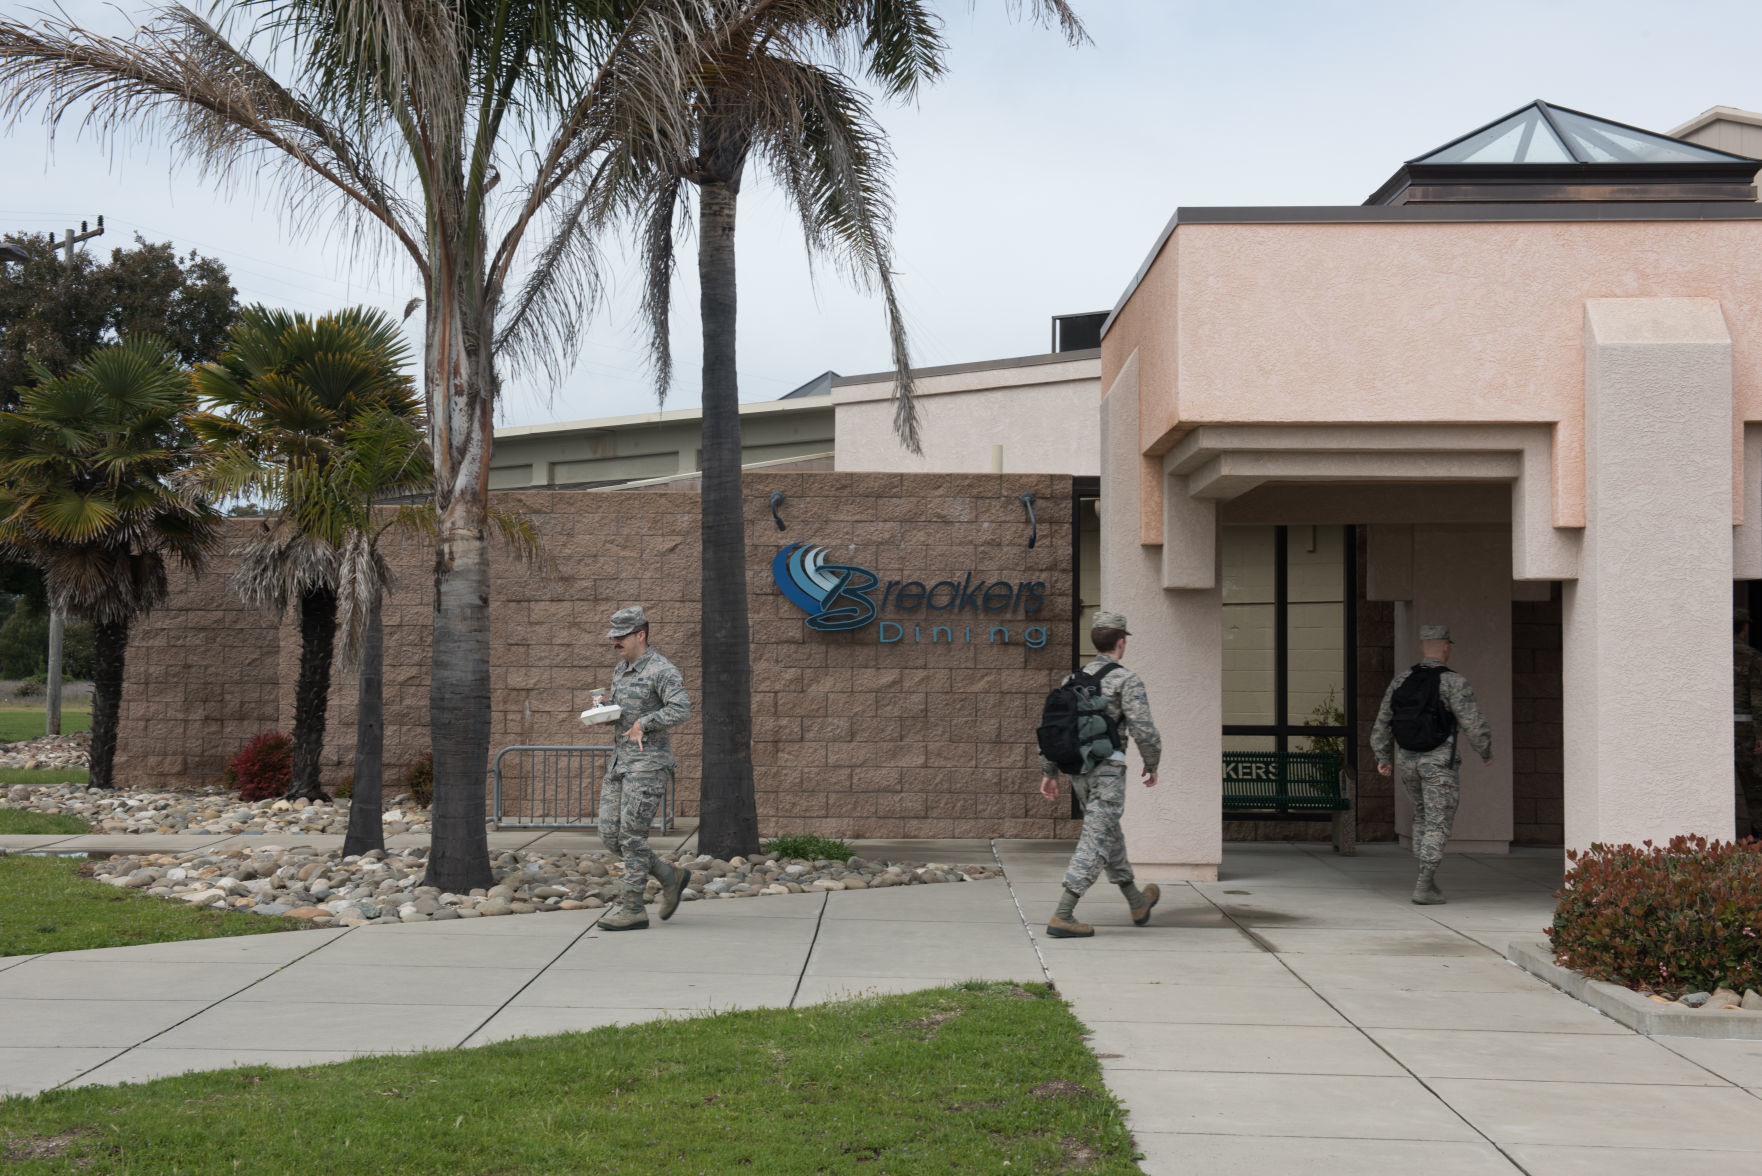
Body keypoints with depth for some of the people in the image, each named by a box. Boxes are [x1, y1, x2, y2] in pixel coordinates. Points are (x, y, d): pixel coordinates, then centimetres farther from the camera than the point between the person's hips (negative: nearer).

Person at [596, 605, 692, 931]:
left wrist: (642, 724, -18)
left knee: (632, 836, -8)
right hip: (620, 761, 9)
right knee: (611, 836, 5)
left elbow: (681, 709, -25)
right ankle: (670, 877, 19)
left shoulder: (663, 670, -12)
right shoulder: (620, 670, 15)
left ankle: (633, 909, 0)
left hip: (649, 763, -9)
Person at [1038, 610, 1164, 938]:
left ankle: (1138, 903, 38)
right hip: (1108, 770, -7)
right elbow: (1143, 730, -14)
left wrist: (1048, 773, 12)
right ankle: (1062, 917, -17)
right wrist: (1152, 765, 3)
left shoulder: (1074, 679, 11)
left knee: (1110, 834, 22)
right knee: (1095, 843, -8)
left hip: (1078, 772, 8)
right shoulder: (1127, 680, -8)